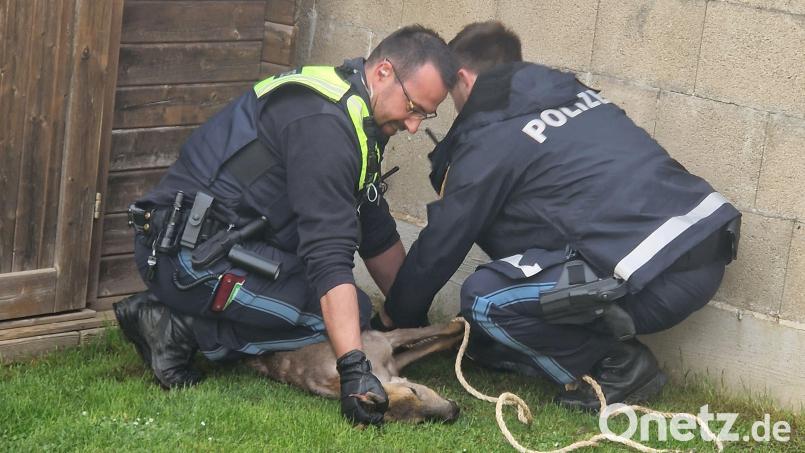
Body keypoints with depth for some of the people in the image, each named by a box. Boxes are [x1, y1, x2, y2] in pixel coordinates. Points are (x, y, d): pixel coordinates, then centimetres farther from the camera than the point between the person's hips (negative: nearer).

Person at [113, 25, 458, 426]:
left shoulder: (360, 118, 13)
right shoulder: (323, 123, -20)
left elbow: (377, 232, 23)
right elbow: (329, 257, -28)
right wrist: (355, 369, -32)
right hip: (193, 254, -11)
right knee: (350, 314, -15)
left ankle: (186, 319, 3)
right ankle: (185, 329, -12)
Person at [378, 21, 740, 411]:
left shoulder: (490, 138, -3)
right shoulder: (572, 92, 21)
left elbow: (441, 244, 6)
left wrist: (398, 316, 24)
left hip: (661, 282, -9)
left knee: (484, 299, -6)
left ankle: (619, 369, 3)